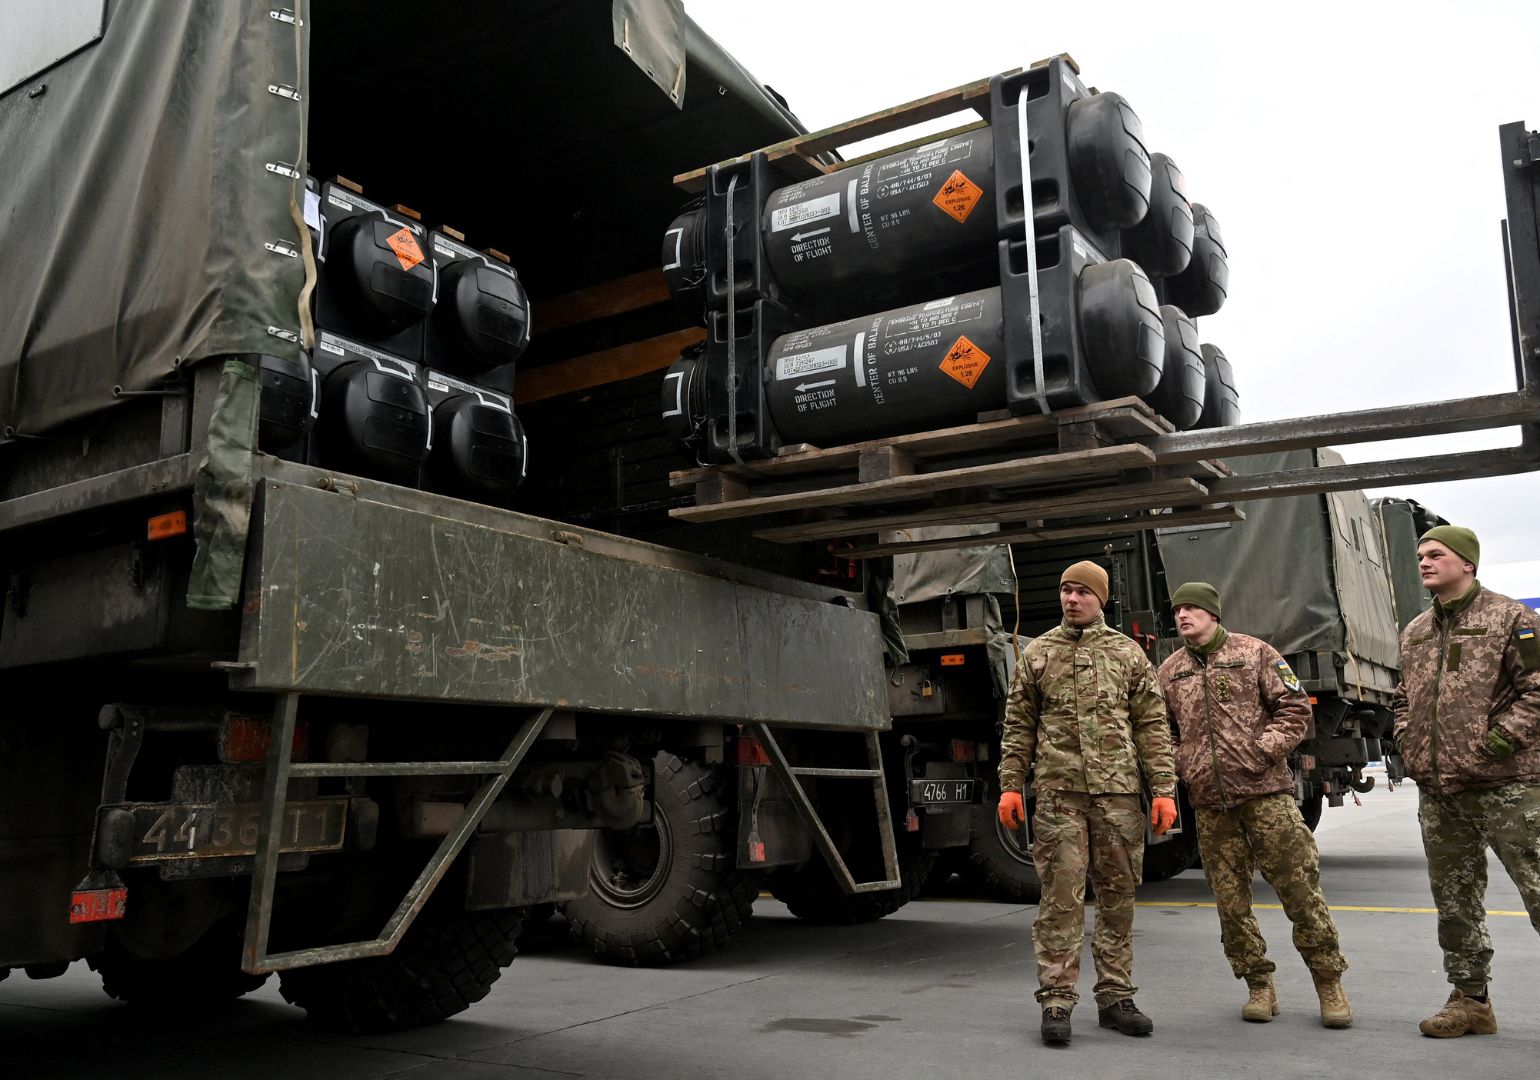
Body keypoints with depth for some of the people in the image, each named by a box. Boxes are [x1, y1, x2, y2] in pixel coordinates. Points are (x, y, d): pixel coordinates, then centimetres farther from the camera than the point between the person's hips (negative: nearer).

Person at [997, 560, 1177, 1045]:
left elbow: (1153, 727, 8)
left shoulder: (1128, 654, 10)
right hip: (1058, 792, -1)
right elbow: (1018, 727, 11)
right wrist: (1010, 785, 3)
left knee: (1117, 896, 7)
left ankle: (1115, 997, 18)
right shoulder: (1037, 654, 10)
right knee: (1061, 896, -4)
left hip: (1118, 791, 1)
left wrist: (1164, 790, 1)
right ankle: (1056, 1001, 2)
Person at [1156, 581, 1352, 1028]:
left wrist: (1265, 749, -11)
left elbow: (1295, 707, 0)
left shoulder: (1255, 653, 3)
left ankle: (1329, 984, 13)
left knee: (1299, 887, -1)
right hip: (1209, 803, 3)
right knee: (1230, 898, 6)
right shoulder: (1169, 671, 11)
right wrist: (1181, 766, 2)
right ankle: (1260, 986, 20)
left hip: (1265, 791, -3)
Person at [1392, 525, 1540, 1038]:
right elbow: (1403, 698, 25)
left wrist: (1498, 741, -16)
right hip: (1437, 791, 7)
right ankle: (1470, 999, 24)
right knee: (1454, 901, 13)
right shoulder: (1414, 632, 15)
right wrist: (1407, 744, 10)